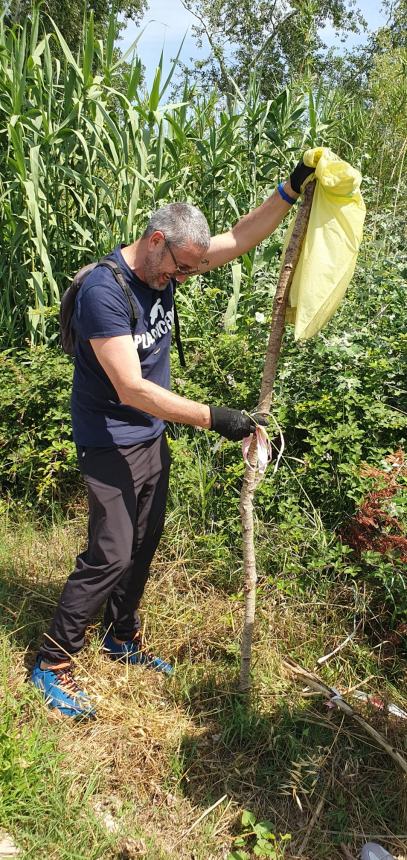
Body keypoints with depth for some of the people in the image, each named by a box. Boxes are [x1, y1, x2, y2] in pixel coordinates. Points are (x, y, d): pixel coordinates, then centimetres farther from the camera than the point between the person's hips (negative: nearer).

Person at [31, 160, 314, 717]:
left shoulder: (164, 266, 1)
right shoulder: (105, 290, -24)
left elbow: (241, 238, 6)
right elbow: (132, 388, -30)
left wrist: (291, 190, -2)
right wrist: (212, 417, -31)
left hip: (153, 439, 8)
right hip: (111, 446, -8)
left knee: (144, 545, 16)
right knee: (111, 555, -6)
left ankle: (123, 639, 35)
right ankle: (52, 665, 12)